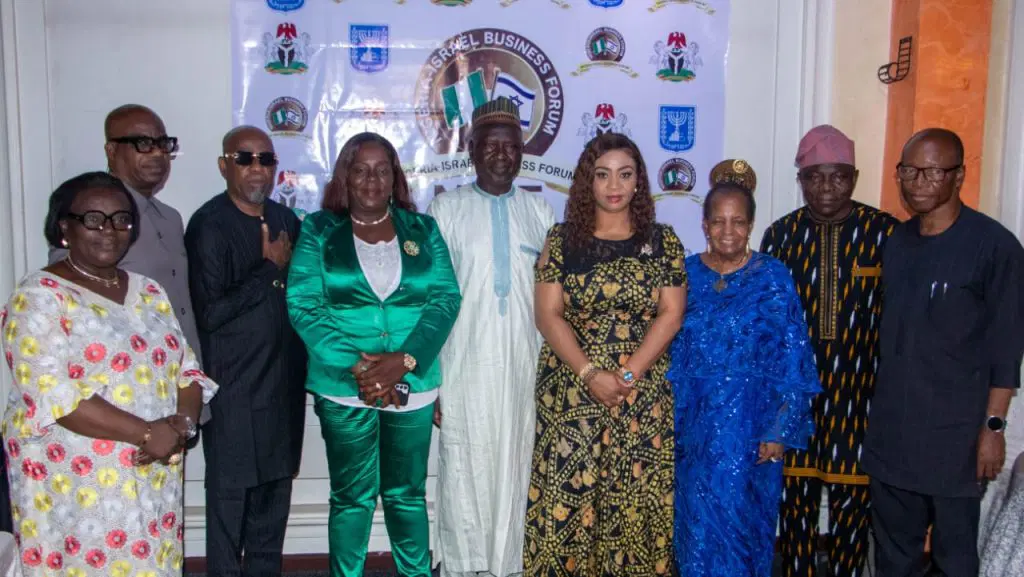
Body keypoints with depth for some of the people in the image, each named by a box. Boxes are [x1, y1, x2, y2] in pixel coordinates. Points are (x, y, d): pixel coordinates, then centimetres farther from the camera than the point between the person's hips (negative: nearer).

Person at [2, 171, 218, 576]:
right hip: (75, 485, -5)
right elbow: (52, 394, -18)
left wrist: (182, 422, -11)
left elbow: (186, 369, 10)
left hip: (153, 479, 5)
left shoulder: (149, 292, 11)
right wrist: (147, 433, -20)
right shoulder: (40, 297, -8)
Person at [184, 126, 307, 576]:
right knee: (230, 495, 6)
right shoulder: (209, 224, -11)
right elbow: (210, 312, -18)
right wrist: (270, 269, -13)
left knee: (274, 493, 14)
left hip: (284, 383, 6)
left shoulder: (285, 219, 9)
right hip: (234, 388, -6)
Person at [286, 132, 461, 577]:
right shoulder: (318, 230, 1)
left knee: (407, 494, 13)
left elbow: (446, 298, -2)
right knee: (351, 496, 8)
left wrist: (403, 361, -16)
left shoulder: (423, 229, 6)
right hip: (343, 388, -1)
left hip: (413, 386, 2)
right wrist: (357, 365, -17)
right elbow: (302, 306, -7)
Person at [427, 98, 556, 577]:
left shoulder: (539, 212, 7)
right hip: (464, 370, -2)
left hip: (524, 370, 2)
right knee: (465, 474, 4)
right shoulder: (446, 209, 0)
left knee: (515, 473, 8)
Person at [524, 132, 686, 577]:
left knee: (636, 499, 3)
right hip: (571, 390, 0)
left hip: (644, 395, 1)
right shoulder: (562, 239, 3)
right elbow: (548, 315, -3)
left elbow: (671, 314, -1)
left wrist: (628, 375, -12)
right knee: (567, 495, 0)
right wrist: (591, 374, -13)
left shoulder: (662, 241, 5)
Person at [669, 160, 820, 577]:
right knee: (697, 517, 9)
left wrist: (780, 430, -9)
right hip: (693, 421, 2)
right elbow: (668, 353, 7)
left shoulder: (774, 278, -4)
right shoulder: (685, 274, 3)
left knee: (740, 515, 2)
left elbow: (793, 360, -5)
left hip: (751, 423, -2)